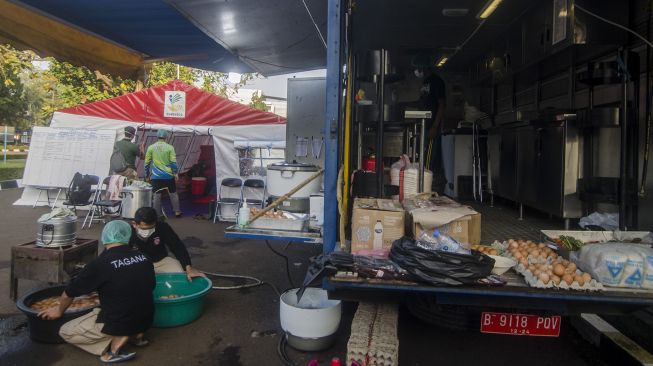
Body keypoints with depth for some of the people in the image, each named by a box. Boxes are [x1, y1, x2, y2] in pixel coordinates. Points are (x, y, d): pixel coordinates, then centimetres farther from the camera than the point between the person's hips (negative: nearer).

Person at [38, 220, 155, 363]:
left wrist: (59, 310, 21)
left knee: (66, 332, 13)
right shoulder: (144, 258, -3)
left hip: (118, 323, -5)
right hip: (146, 319, 6)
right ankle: (137, 333, 11)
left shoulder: (100, 263, -15)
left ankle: (117, 338, -6)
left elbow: (70, 292, 0)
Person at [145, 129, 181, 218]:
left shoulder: (151, 147, 0)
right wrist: (175, 173, 3)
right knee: (173, 193, 13)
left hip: (156, 176, 0)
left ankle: (158, 214, 9)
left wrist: (147, 174, 13)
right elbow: (173, 162, -6)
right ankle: (177, 212, 18)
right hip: (168, 175, 0)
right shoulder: (170, 147, -4)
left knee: (157, 195, 5)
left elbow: (147, 162, 3)